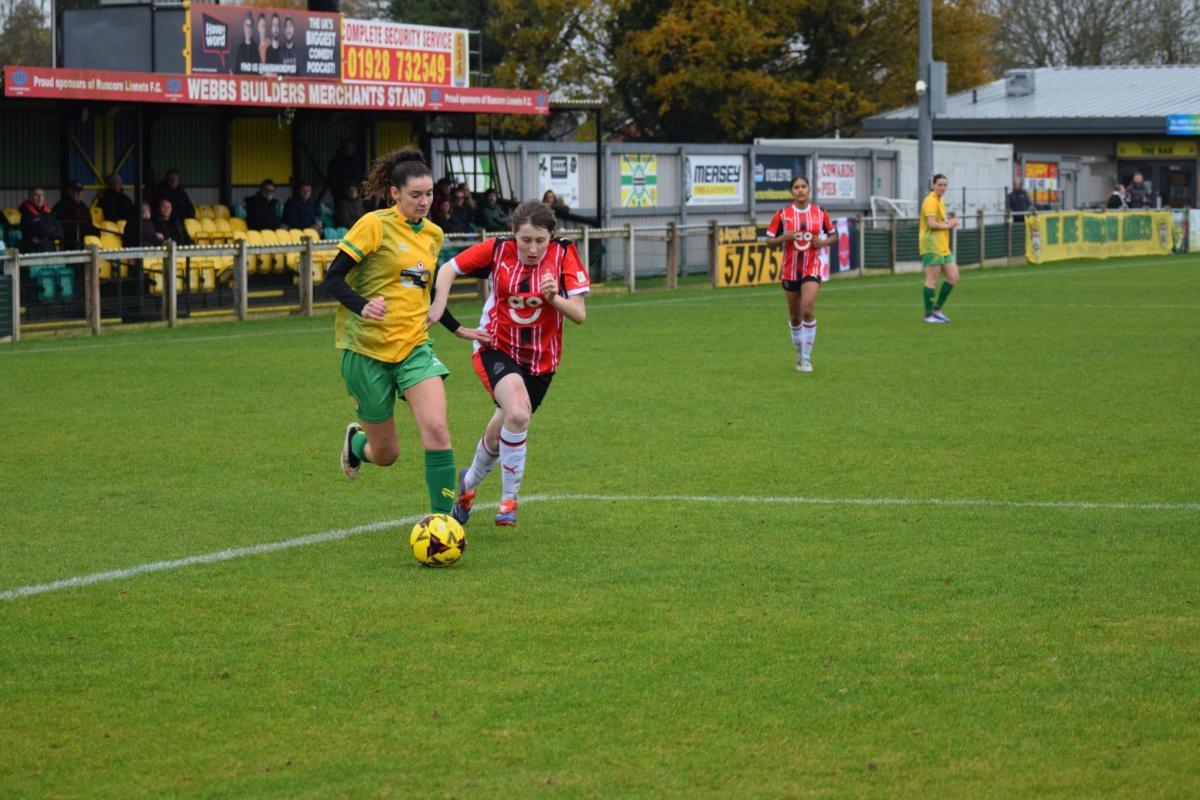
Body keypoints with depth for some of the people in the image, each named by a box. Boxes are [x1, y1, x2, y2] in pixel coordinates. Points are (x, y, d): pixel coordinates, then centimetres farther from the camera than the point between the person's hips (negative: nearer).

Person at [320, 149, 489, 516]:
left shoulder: (433, 235, 9)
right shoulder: (375, 225, -11)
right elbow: (333, 279, -14)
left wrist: (457, 328, 24)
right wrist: (362, 306, -32)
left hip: (414, 346, 4)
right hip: (367, 348, -4)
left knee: (436, 430, -19)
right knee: (386, 454, 5)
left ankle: (443, 516, -10)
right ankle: (356, 440, 42)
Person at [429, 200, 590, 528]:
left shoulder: (563, 254, -12)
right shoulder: (497, 250, -12)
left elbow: (579, 315, -13)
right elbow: (448, 269, 2)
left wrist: (554, 298, -31)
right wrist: (438, 306, -12)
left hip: (541, 359, 2)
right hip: (497, 349, -2)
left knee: (499, 434, 13)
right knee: (518, 413, -30)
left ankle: (469, 482, 45)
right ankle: (508, 500, -14)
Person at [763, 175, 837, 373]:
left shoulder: (820, 213, 0)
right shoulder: (782, 214, -3)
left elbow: (833, 235, 12)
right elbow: (769, 240, 1)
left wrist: (823, 242, -9)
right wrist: (784, 237, -18)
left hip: (812, 268, -1)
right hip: (790, 270, 1)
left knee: (808, 310, -19)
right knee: (795, 316, 10)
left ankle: (806, 358, -11)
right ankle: (800, 355, 29)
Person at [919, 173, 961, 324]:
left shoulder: (940, 200, 17)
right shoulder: (931, 201, -13)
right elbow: (931, 224, -21)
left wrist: (950, 223, 7)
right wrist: (948, 225, -9)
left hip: (943, 247, 10)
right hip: (932, 246, -10)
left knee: (953, 277, 8)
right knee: (932, 280, -6)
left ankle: (937, 309, 16)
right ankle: (928, 315, 0)